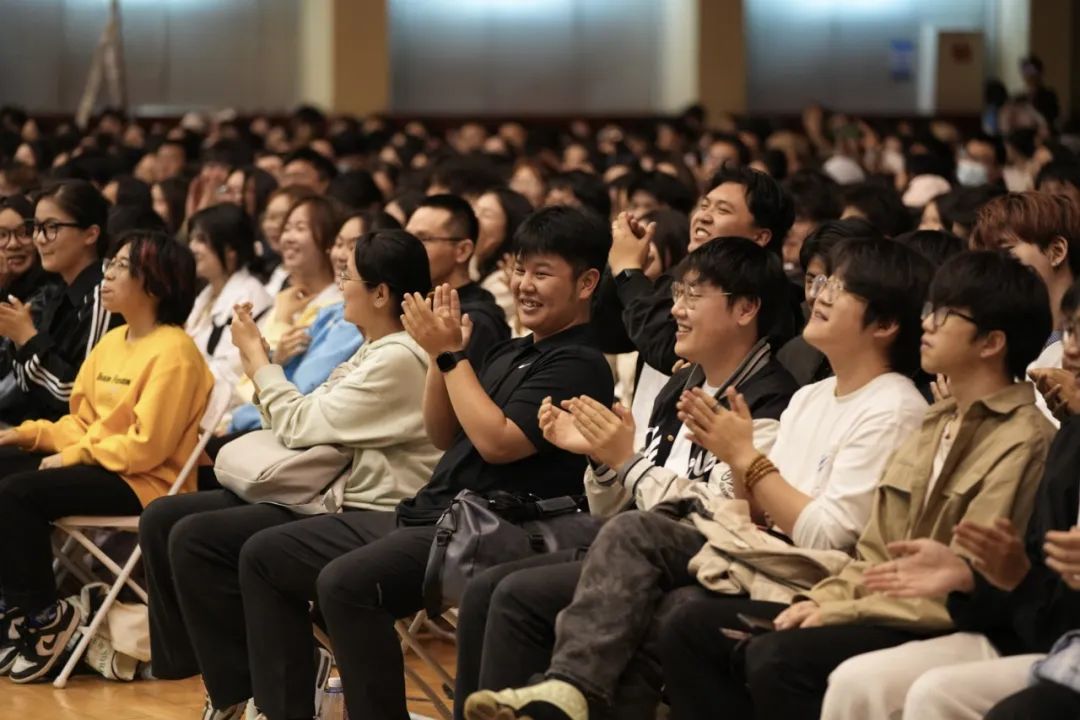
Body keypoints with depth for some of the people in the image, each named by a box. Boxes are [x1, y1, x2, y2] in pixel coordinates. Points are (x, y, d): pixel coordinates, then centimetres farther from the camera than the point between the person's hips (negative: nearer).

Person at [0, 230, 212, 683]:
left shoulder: (173, 351, -15)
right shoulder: (112, 341, 13)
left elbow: (146, 446, -21)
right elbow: (83, 422, 17)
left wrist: (76, 456, -16)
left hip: (145, 482, -9)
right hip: (97, 465, 9)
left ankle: (44, 615, -10)